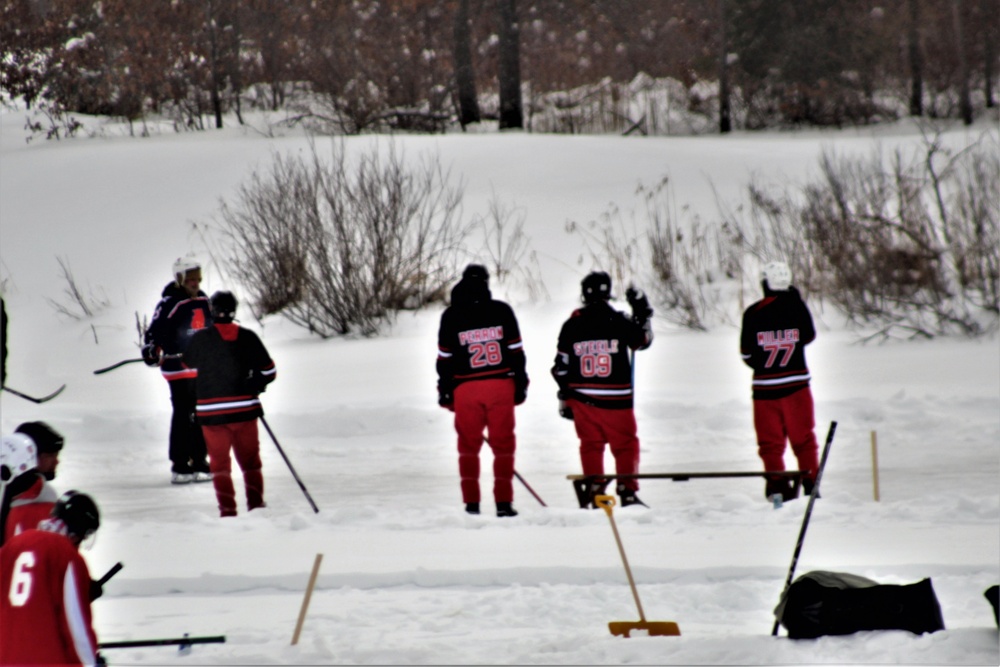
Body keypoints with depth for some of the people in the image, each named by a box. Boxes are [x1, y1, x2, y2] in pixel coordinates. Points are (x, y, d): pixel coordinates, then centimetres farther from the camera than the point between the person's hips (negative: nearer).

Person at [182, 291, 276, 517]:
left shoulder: (200, 338, -6)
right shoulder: (247, 337, -3)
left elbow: (189, 364, 13)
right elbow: (268, 371, 1)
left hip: (211, 412, -1)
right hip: (244, 408, 1)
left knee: (220, 462, 7)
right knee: (250, 460, 14)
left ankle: (227, 508, -2)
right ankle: (256, 503, 10)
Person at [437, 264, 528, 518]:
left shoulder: (451, 316, -1)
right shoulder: (501, 311, 0)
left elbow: (445, 358, 2)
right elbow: (516, 351, 1)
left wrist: (444, 390, 11)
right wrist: (520, 383, 9)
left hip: (466, 389, 0)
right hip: (501, 385, 0)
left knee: (469, 445, 11)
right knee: (503, 444, 5)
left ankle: (471, 502, 7)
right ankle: (503, 502, 0)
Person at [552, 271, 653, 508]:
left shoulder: (572, 325, 2)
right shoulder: (619, 322, -8)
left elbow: (561, 365, 5)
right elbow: (643, 341, 9)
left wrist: (564, 397, 15)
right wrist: (643, 315, 19)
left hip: (582, 398, 2)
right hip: (616, 399, -2)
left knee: (591, 445, 12)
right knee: (626, 445, 7)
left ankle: (595, 491, 7)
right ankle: (628, 491, -1)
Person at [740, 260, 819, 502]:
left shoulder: (752, 313, -6)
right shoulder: (797, 307, -6)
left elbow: (747, 354, -1)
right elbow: (809, 336, 12)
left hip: (764, 387, 0)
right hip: (797, 384, 0)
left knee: (770, 441, 6)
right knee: (804, 438, 11)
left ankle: (777, 484, -1)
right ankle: (811, 481, 9)